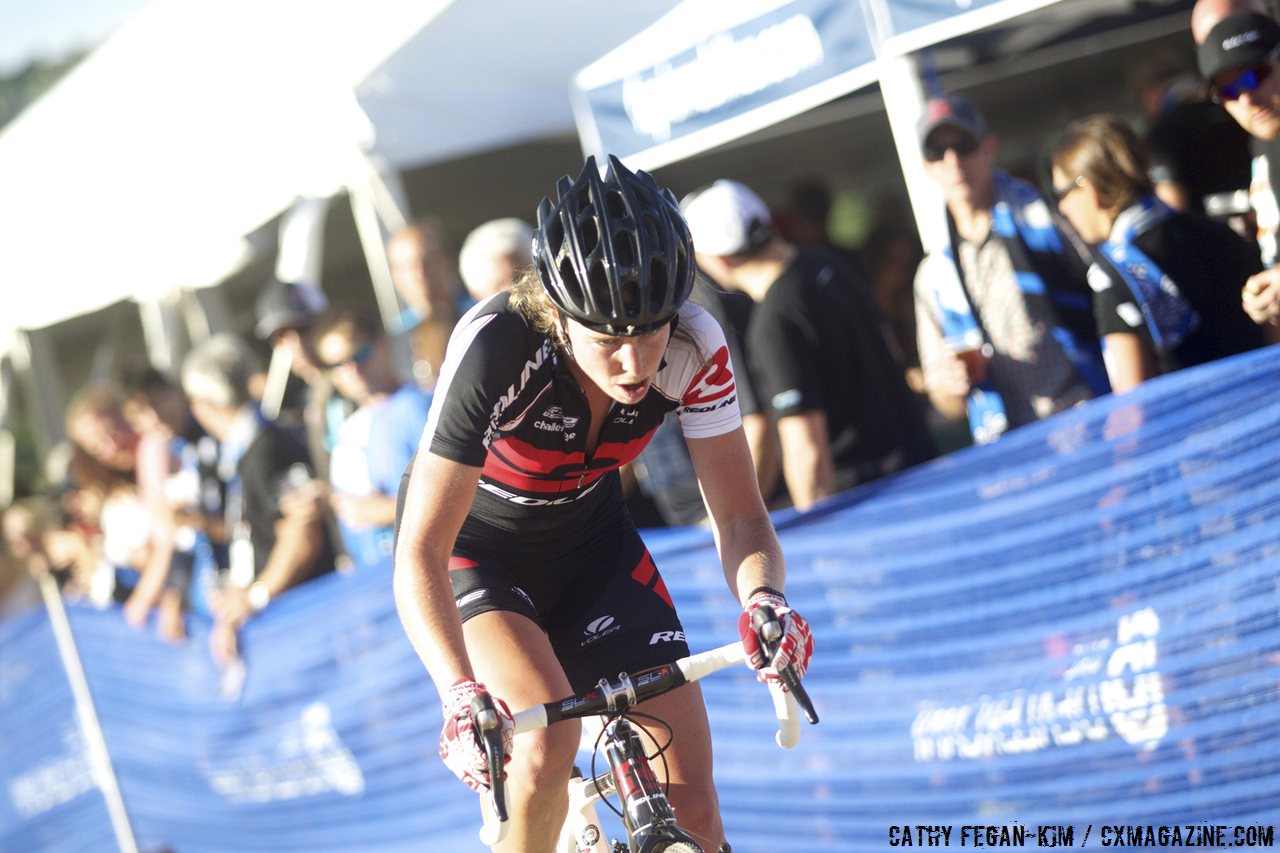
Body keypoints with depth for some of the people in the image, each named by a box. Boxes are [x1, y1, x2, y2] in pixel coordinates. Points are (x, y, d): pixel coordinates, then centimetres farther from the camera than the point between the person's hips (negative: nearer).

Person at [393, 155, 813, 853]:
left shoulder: (692, 348, -26)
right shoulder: (495, 349, -36)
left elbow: (739, 516, -19)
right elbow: (420, 552, -35)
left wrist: (764, 600, -42)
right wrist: (462, 695, -50)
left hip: (588, 540, 3)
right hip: (472, 545, -3)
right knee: (546, 739, -31)